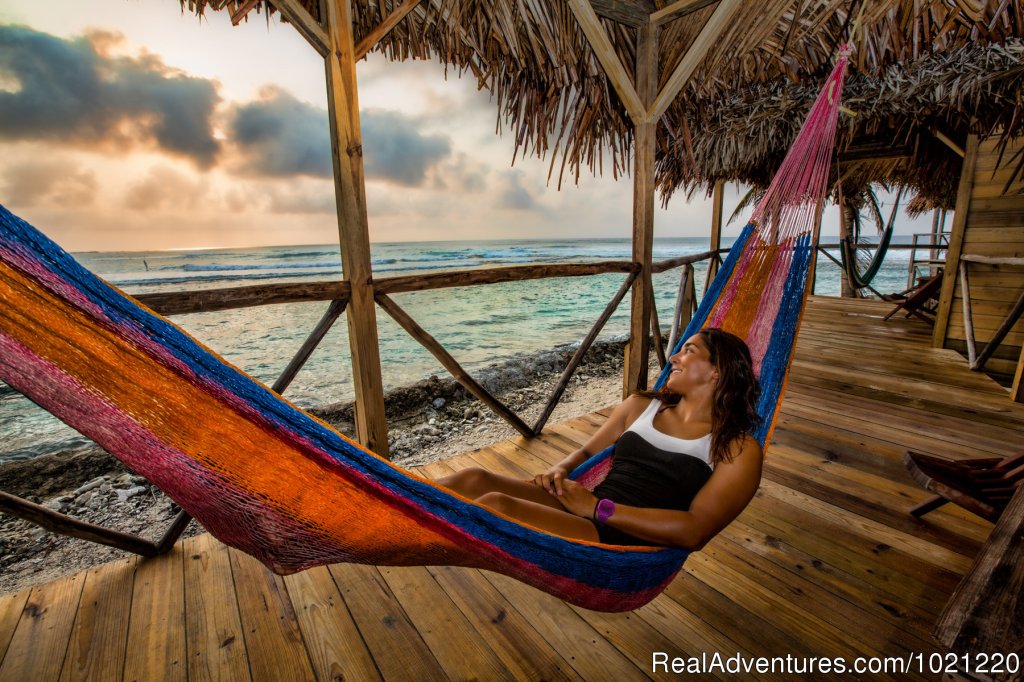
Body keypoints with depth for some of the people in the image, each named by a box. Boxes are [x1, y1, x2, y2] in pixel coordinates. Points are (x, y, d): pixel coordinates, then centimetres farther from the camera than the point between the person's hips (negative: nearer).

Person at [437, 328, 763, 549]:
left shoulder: (740, 450, 1)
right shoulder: (642, 405, 16)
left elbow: (695, 531, -11)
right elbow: (587, 451, 23)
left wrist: (597, 507, -15)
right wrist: (561, 470, -1)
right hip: (585, 513, 5)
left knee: (496, 505, -28)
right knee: (474, 480, -20)